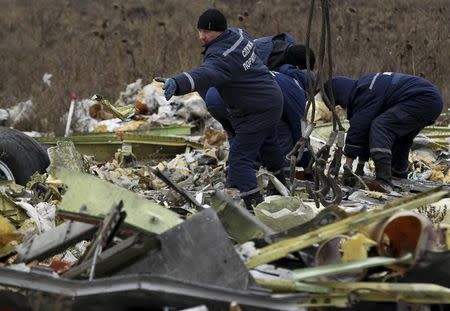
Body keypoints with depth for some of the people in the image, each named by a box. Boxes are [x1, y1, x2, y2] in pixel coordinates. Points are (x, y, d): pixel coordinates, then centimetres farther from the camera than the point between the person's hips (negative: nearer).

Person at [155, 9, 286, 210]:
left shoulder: (222, 56, -33)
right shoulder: (237, 34, -2)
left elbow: (205, 75, -53)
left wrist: (177, 84, -69)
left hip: (257, 109, -11)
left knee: (240, 157, -13)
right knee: (267, 142, 34)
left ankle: (254, 203, -19)